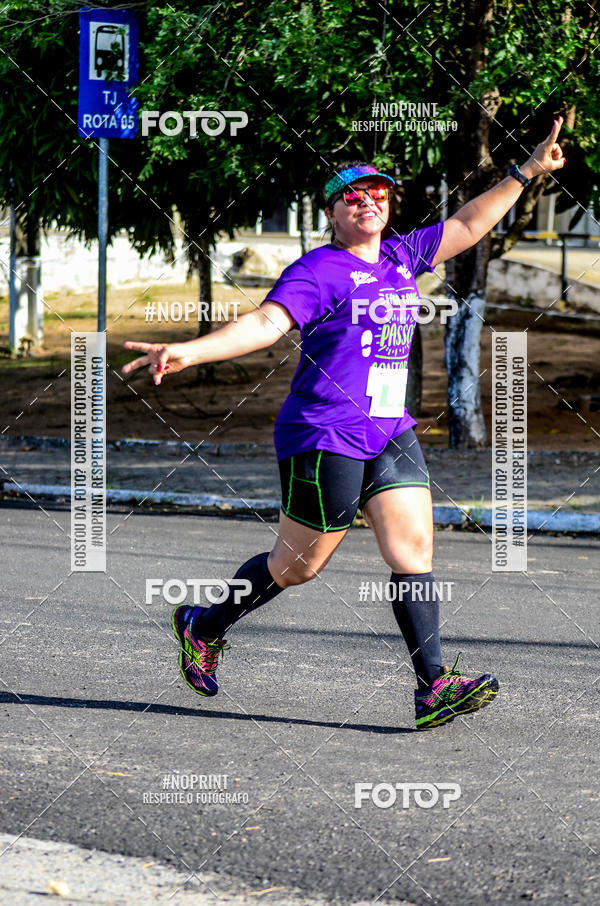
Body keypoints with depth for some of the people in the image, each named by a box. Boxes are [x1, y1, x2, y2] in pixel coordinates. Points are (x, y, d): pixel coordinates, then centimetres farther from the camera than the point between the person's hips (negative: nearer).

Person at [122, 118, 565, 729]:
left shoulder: (402, 256, 13)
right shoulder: (319, 271, -11)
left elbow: (466, 227, 24)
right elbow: (266, 322, -22)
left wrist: (526, 173, 23)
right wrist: (187, 352, -38)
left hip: (390, 433, 7)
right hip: (324, 437, -7)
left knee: (414, 551, -6)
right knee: (297, 565, 4)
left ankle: (433, 688, -9)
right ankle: (203, 627, 27)